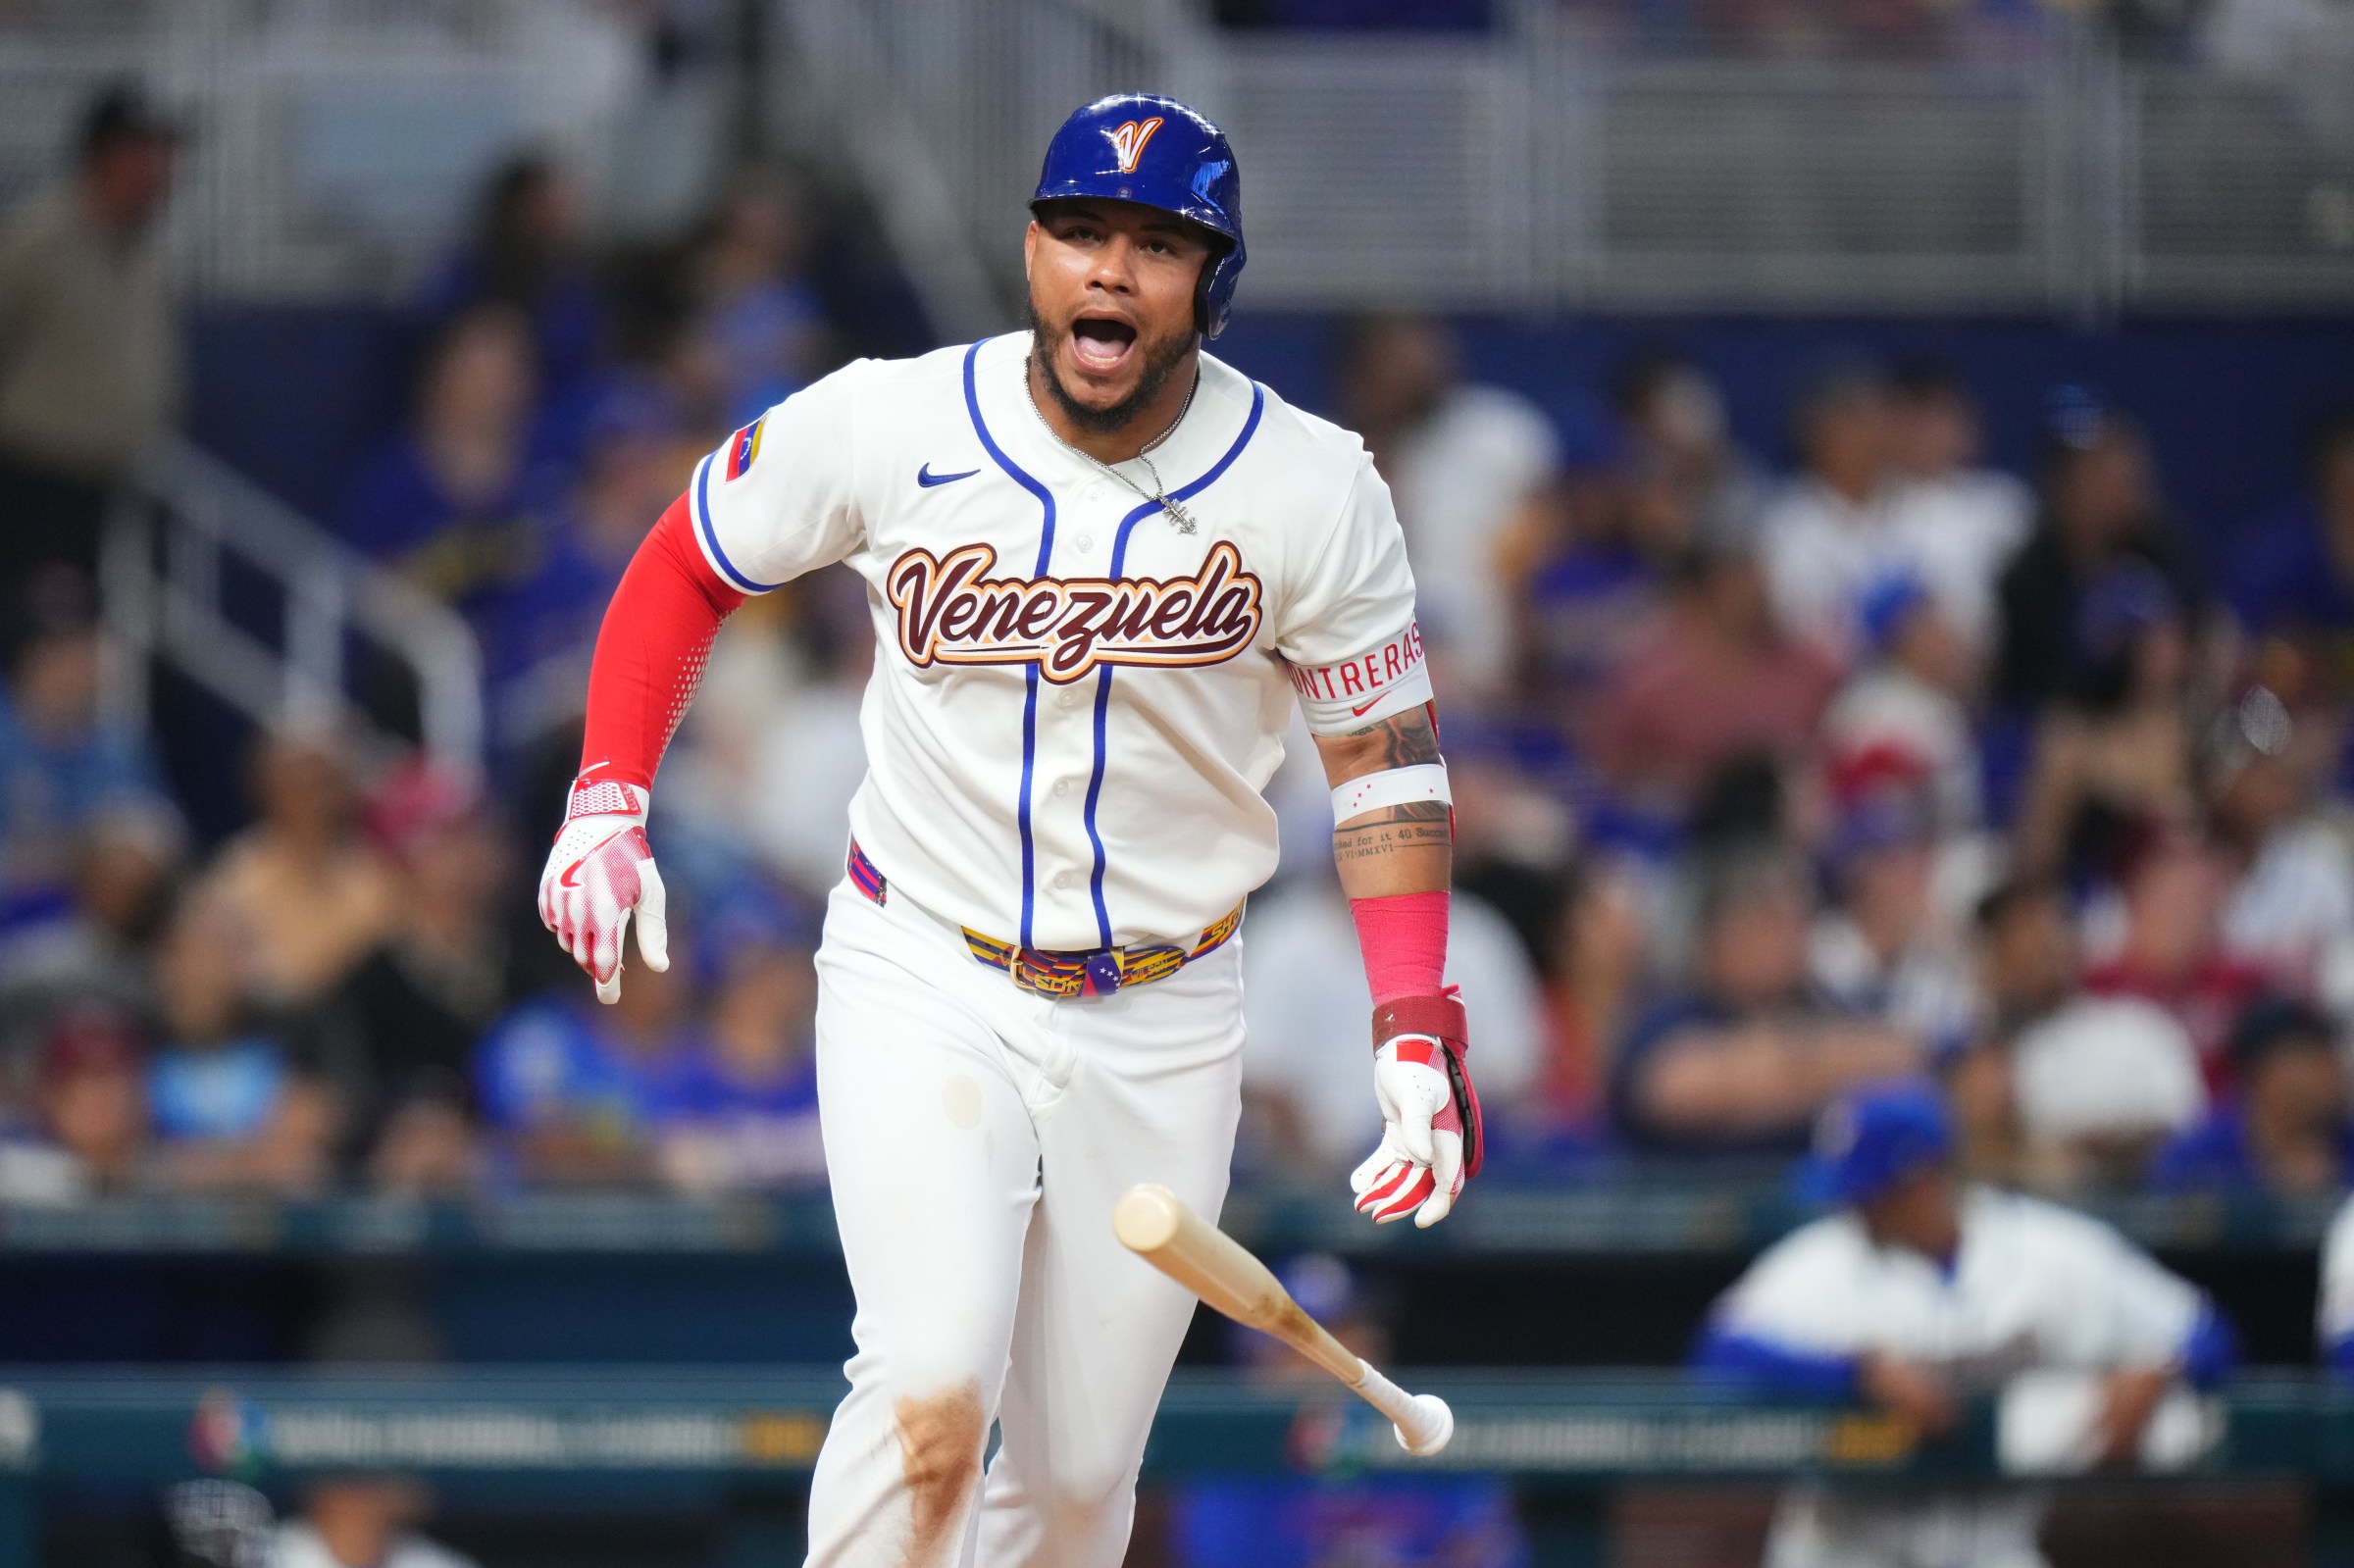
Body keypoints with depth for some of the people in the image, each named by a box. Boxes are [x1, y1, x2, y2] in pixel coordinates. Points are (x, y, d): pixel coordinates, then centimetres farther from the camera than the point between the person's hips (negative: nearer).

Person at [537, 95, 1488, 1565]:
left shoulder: (1311, 490, -10)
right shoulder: (887, 427, -11)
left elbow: (1386, 753, -1)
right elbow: (684, 570, 6)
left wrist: (1419, 1028, -11)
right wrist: (608, 803, -4)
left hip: (1161, 1023, 2)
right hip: (921, 986, -2)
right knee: (933, 1391, -23)